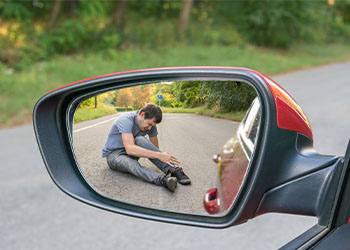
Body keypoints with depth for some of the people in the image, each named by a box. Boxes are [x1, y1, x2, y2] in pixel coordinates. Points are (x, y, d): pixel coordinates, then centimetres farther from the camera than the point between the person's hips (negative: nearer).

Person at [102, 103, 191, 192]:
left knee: (140, 140, -30)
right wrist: (159, 155, -43)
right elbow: (130, 149, -40)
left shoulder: (150, 123, -7)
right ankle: (163, 180, -63)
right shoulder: (126, 120, -28)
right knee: (131, 163, -40)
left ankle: (173, 169, -38)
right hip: (113, 154, -5)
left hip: (131, 153, 5)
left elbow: (155, 148, 1)